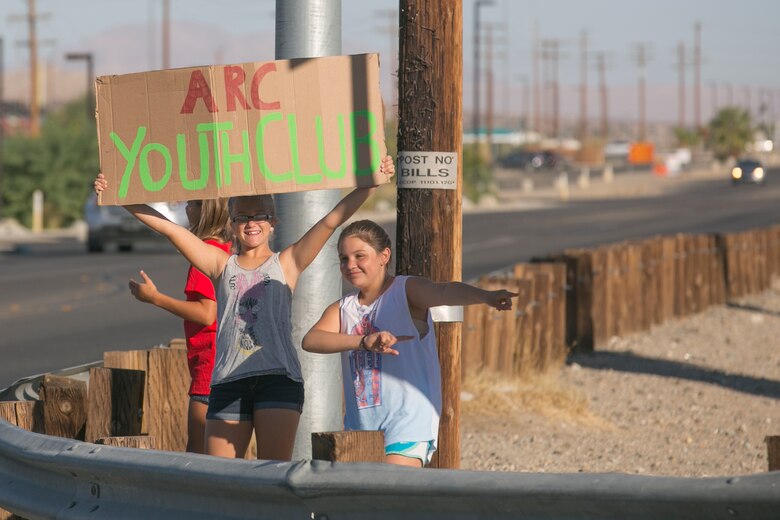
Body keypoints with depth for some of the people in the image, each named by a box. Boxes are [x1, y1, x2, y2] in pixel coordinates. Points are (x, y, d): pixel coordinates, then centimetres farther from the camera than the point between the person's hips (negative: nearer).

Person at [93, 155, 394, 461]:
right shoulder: (222, 265, 16)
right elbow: (170, 229, 11)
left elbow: (331, 221, 4)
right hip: (228, 381, 2)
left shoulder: (285, 264, 12)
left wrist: (371, 183, -5)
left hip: (278, 378, -2)